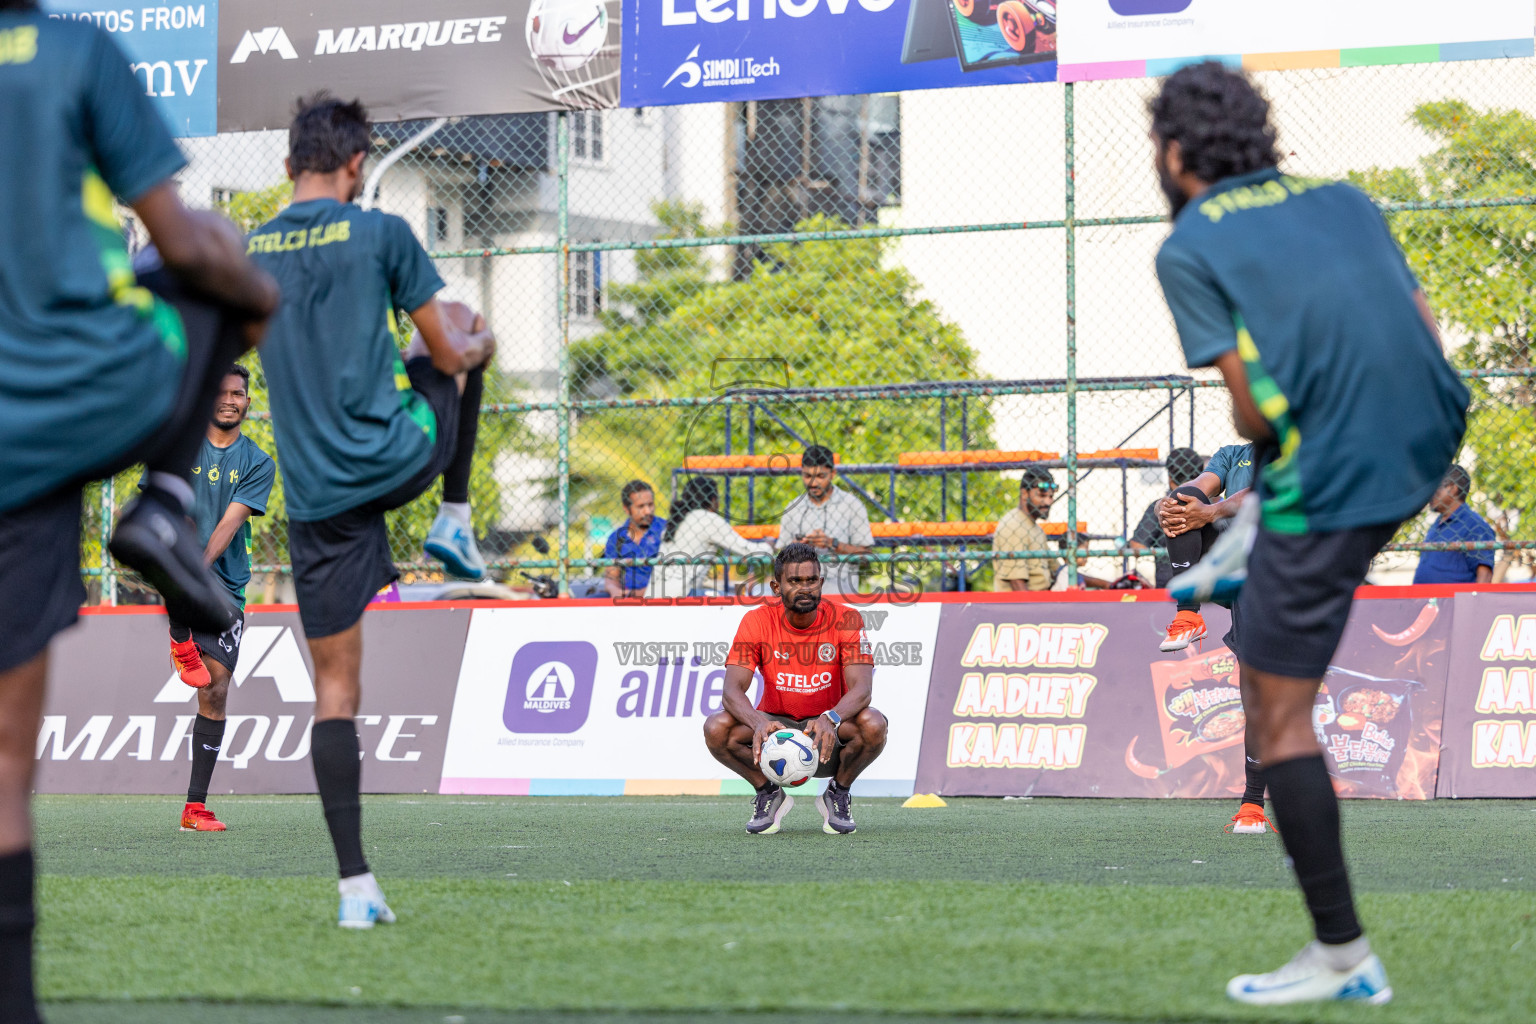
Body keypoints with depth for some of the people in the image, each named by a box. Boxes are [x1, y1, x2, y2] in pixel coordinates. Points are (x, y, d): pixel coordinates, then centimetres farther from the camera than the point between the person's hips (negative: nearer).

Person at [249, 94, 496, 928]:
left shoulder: (245, 255, 6)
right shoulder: (381, 235, -5)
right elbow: (449, 352, 0)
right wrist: (478, 344, 23)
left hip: (315, 498, 2)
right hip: (398, 458, -2)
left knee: (335, 687, 5)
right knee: (467, 328, 28)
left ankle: (354, 884, -3)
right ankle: (455, 522, 27)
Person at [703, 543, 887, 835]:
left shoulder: (845, 620, -12)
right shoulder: (757, 621, -10)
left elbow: (861, 687, -22)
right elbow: (733, 689, -19)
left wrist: (830, 719, -44)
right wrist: (758, 723, -42)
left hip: (827, 736, -1)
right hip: (775, 726, 1)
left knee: (873, 725, -33)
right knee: (717, 728, -28)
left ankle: (838, 794, -2)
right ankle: (768, 794, 0)